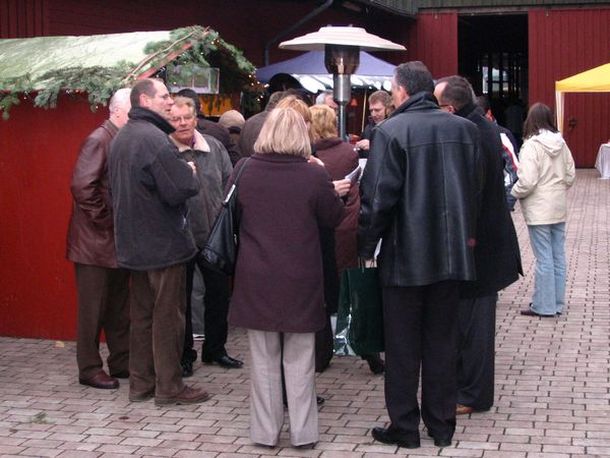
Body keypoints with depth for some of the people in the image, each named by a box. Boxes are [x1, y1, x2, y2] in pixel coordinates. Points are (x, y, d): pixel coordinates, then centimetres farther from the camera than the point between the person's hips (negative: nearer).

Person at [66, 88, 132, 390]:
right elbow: (82, 186, -23)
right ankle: (89, 369, 11)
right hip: (97, 241, -8)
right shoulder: (98, 140, -14)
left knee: (119, 308, 15)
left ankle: (121, 362, 24)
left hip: (119, 242, 8)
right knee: (93, 308, 1)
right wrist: (105, 221, -17)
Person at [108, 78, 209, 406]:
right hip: (164, 243, -9)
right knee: (167, 317, 0)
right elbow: (179, 190, -24)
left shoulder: (121, 139, 11)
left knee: (141, 315, 15)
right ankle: (169, 387, 8)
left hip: (133, 243, 9)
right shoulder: (155, 139, -19)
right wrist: (190, 172, -5)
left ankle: (140, 382, 22)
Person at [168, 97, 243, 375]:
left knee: (219, 294, 15)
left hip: (214, 235, 5)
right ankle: (184, 355, 22)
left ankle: (215, 349, 32)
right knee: (181, 298, 8)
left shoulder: (214, 147, 5)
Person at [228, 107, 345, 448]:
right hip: (300, 280, -1)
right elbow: (335, 218, 2)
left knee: (264, 360, 12)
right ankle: (303, 432, 15)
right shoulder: (314, 175, -12)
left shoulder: (244, 171, -5)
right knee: (299, 360, 10)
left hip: (257, 279, 2)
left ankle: (266, 431, 18)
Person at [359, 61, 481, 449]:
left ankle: (404, 427, 13)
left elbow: (378, 197, -14)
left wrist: (366, 245, -3)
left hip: (406, 254, -4)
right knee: (442, 341, 14)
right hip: (452, 253, 4)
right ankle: (442, 425, 20)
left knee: (403, 344, 7)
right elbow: (476, 189, 9)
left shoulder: (392, 131, -13)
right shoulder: (465, 129, 2)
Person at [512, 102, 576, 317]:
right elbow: (571, 176, 9)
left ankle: (544, 306, 5)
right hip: (559, 208, 7)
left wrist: (514, 193, -2)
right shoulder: (561, 143, 3)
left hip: (539, 210, -7)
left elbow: (527, 181, -20)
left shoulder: (532, 145, -16)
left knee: (544, 259, -2)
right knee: (558, 257, 11)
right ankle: (557, 303, 20)